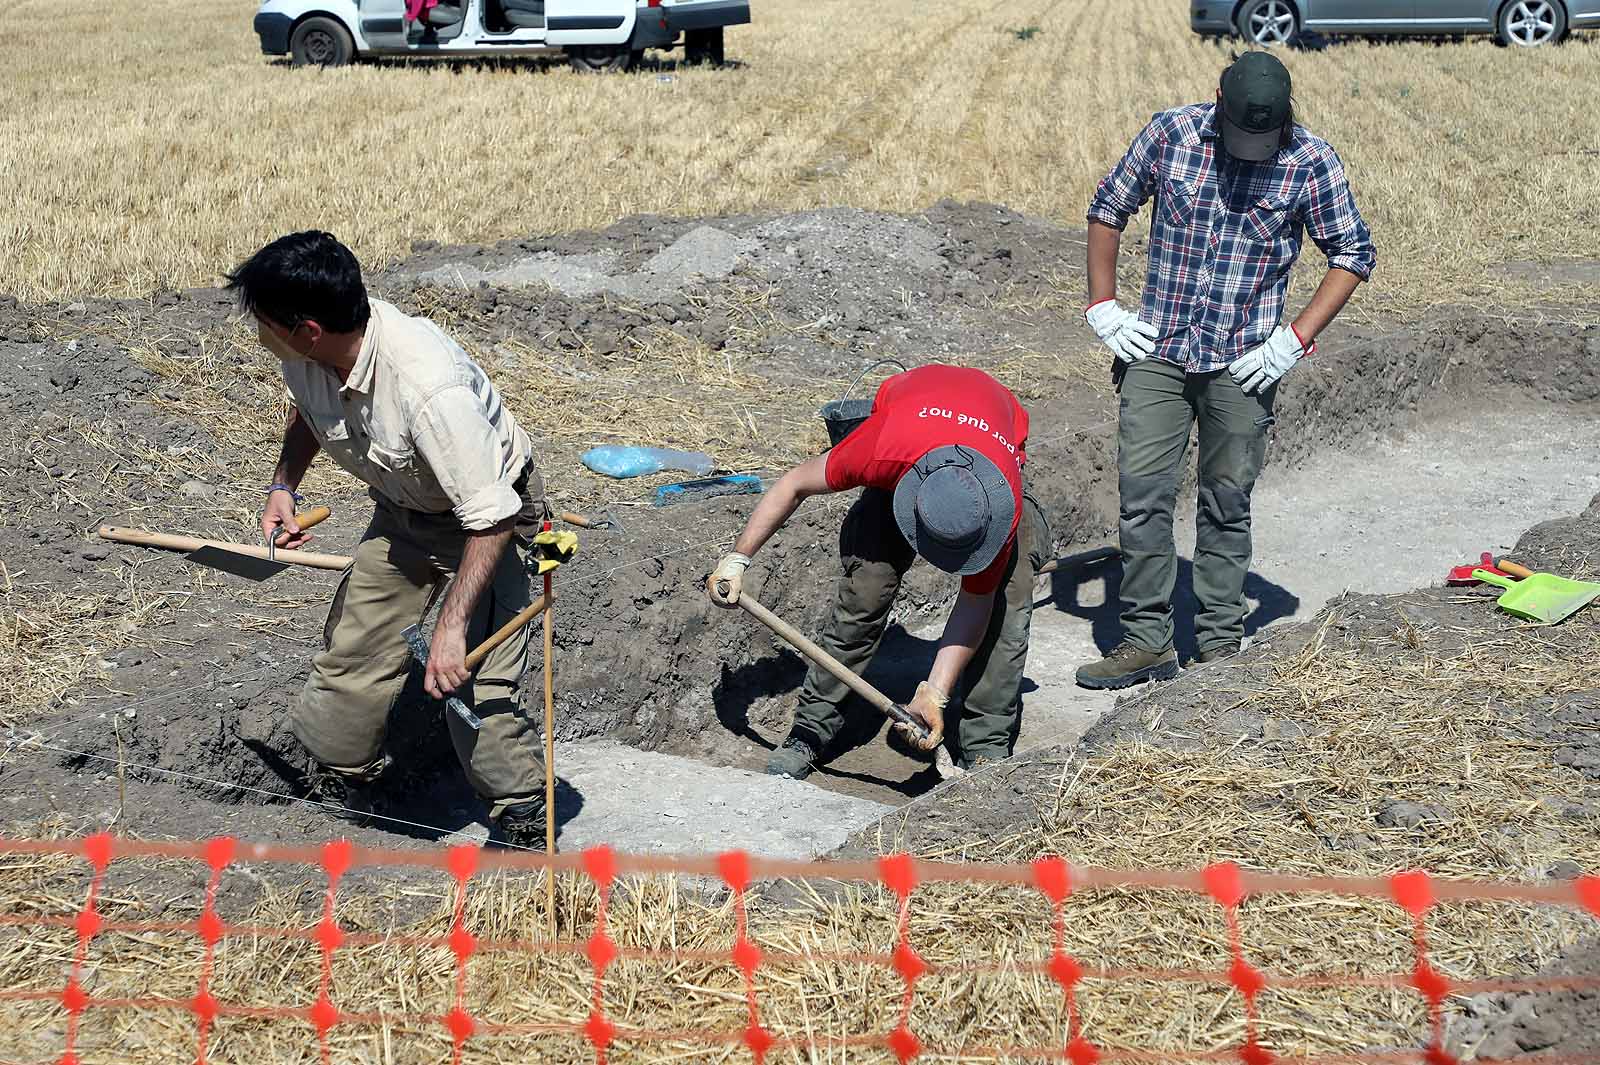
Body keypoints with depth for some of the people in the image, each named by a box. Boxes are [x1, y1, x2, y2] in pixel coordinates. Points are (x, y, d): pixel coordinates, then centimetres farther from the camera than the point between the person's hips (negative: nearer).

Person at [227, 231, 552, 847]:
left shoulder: (429, 386, -41)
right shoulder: (306, 356, -16)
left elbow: (490, 517, -36)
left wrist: (450, 625, -37)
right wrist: (283, 486, 0)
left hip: (487, 512, -7)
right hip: (404, 512, 8)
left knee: (476, 688, -16)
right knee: (351, 652, 9)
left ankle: (528, 832, 2)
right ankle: (337, 795, 29)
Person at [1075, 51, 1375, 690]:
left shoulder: (1311, 162, -5)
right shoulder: (1170, 133, -2)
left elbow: (1353, 255, 3)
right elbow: (1107, 210, 10)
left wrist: (1296, 338, -7)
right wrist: (1102, 307, 3)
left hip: (1243, 363, -1)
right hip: (1157, 350, 1)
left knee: (1226, 505, 4)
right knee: (1141, 493, -3)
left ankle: (1220, 646, 16)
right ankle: (1146, 642, 6)